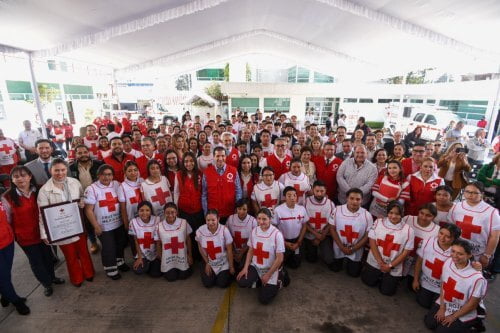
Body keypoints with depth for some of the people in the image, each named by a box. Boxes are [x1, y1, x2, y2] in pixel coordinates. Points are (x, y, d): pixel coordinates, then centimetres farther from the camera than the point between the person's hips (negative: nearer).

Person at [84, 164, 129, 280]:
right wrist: (96, 226, -13)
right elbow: (88, 210, -13)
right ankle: (111, 269, 32)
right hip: (104, 226, -4)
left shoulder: (117, 185, -2)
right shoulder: (92, 189, -14)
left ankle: (120, 262, 45)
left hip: (119, 223, 5)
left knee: (121, 244, 21)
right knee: (108, 248, 9)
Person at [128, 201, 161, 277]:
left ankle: (154, 264, 24)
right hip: (142, 254, 1)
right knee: (138, 271, -20)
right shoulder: (133, 222, -12)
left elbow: (159, 240, -9)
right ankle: (147, 264, 15)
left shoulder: (157, 220, -16)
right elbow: (136, 242, -3)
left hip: (156, 253, -1)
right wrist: (139, 257, -6)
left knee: (155, 274, -10)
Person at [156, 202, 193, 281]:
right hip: (168, 258, 1)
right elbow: (158, 244, 1)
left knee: (183, 276, 2)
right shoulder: (159, 226, -12)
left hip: (182, 256, 0)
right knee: (171, 278, 2)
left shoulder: (184, 223, -14)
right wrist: (160, 259, 5)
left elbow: (188, 240, -3)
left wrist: (190, 255, 2)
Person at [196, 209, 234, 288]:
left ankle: (226, 273, 28)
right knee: (207, 283, -4)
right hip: (209, 261, 2)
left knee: (222, 284, -6)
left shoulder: (224, 230, -26)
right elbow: (201, 248, -1)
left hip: (223, 262, -2)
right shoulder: (200, 230, -19)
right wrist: (207, 263, 3)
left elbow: (229, 250, -15)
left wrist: (231, 267, -6)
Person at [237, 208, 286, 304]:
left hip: (270, 269, -4)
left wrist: (268, 275, -12)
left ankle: (276, 283, 19)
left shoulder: (277, 234, -21)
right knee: (242, 283, -18)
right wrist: (245, 267, -6)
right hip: (255, 266, 4)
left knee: (264, 299, -9)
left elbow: (279, 258, -16)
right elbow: (250, 251, 4)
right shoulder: (254, 231, -6)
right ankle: (257, 280, 13)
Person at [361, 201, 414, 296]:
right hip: (375, 262, 2)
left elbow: (406, 252, -11)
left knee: (387, 291, 7)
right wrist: (381, 263, -15)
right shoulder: (378, 222, -11)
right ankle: (379, 275, 41)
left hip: (394, 268, -1)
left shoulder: (408, 230, -15)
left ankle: (385, 277, 36)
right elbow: (372, 242, -9)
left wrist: (390, 266, -13)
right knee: (369, 282, 12)